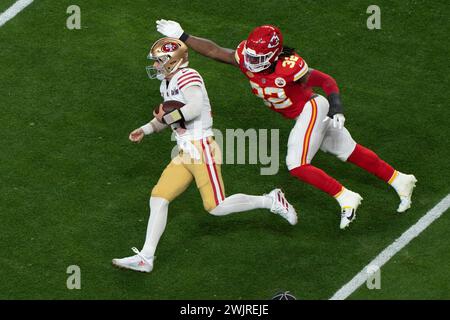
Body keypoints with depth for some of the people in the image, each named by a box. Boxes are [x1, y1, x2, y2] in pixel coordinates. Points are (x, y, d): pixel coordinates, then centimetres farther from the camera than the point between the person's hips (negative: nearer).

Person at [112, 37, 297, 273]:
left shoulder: (186, 77, -12)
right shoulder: (167, 85, 18)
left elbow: (195, 108, -27)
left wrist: (166, 117, -14)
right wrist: (144, 130, 19)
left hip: (201, 149, -9)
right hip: (184, 154, 9)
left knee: (216, 207, -9)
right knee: (158, 198, 1)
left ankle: (271, 201, 8)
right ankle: (145, 257, 2)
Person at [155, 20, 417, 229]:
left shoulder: (289, 67, -31)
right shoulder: (246, 58, -13)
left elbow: (327, 81, -20)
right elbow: (214, 51, -5)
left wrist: (336, 109, -29)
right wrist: (182, 37, -8)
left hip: (312, 109, -7)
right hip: (303, 115, 7)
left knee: (297, 165, -13)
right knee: (350, 152, 15)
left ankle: (346, 199, -4)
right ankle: (400, 180, 27)